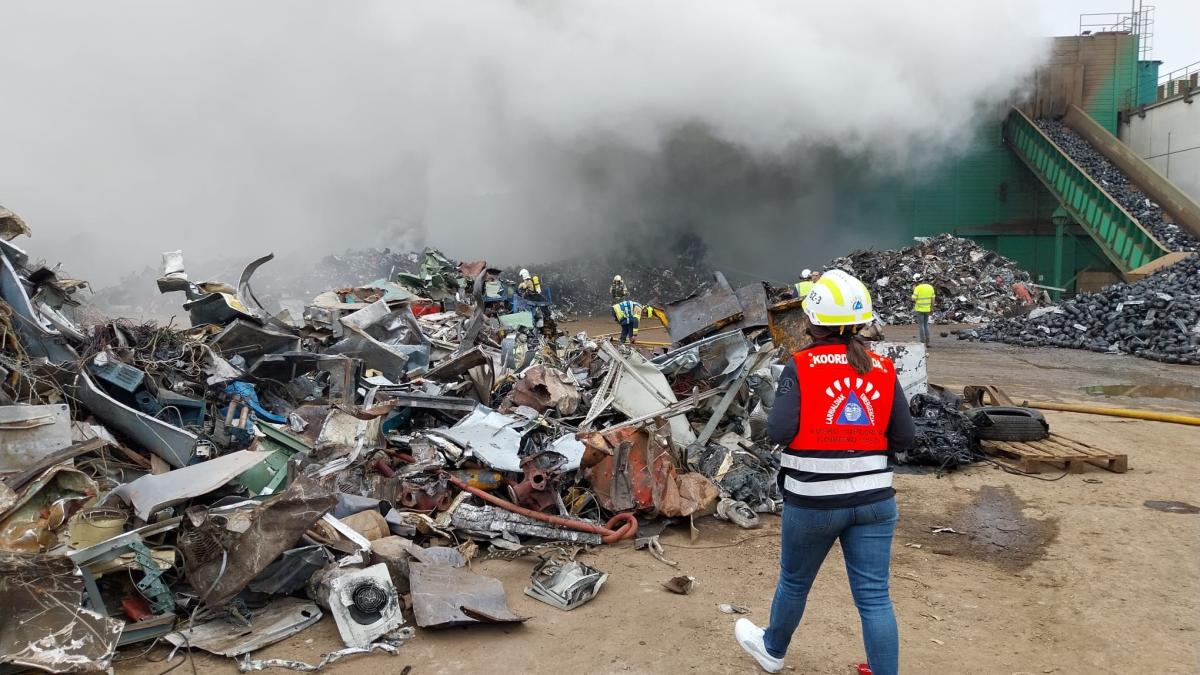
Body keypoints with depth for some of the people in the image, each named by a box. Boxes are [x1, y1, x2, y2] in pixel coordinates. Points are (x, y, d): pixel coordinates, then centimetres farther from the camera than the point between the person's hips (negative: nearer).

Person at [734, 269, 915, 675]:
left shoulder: (801, 366, -12)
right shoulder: (883, 370, 0)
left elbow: (779, 432, -17)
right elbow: (904, 438, 2)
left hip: (813, 500, -2)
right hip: (874, 498, 3)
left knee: (794, 580, 20)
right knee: (874, 596, 8)